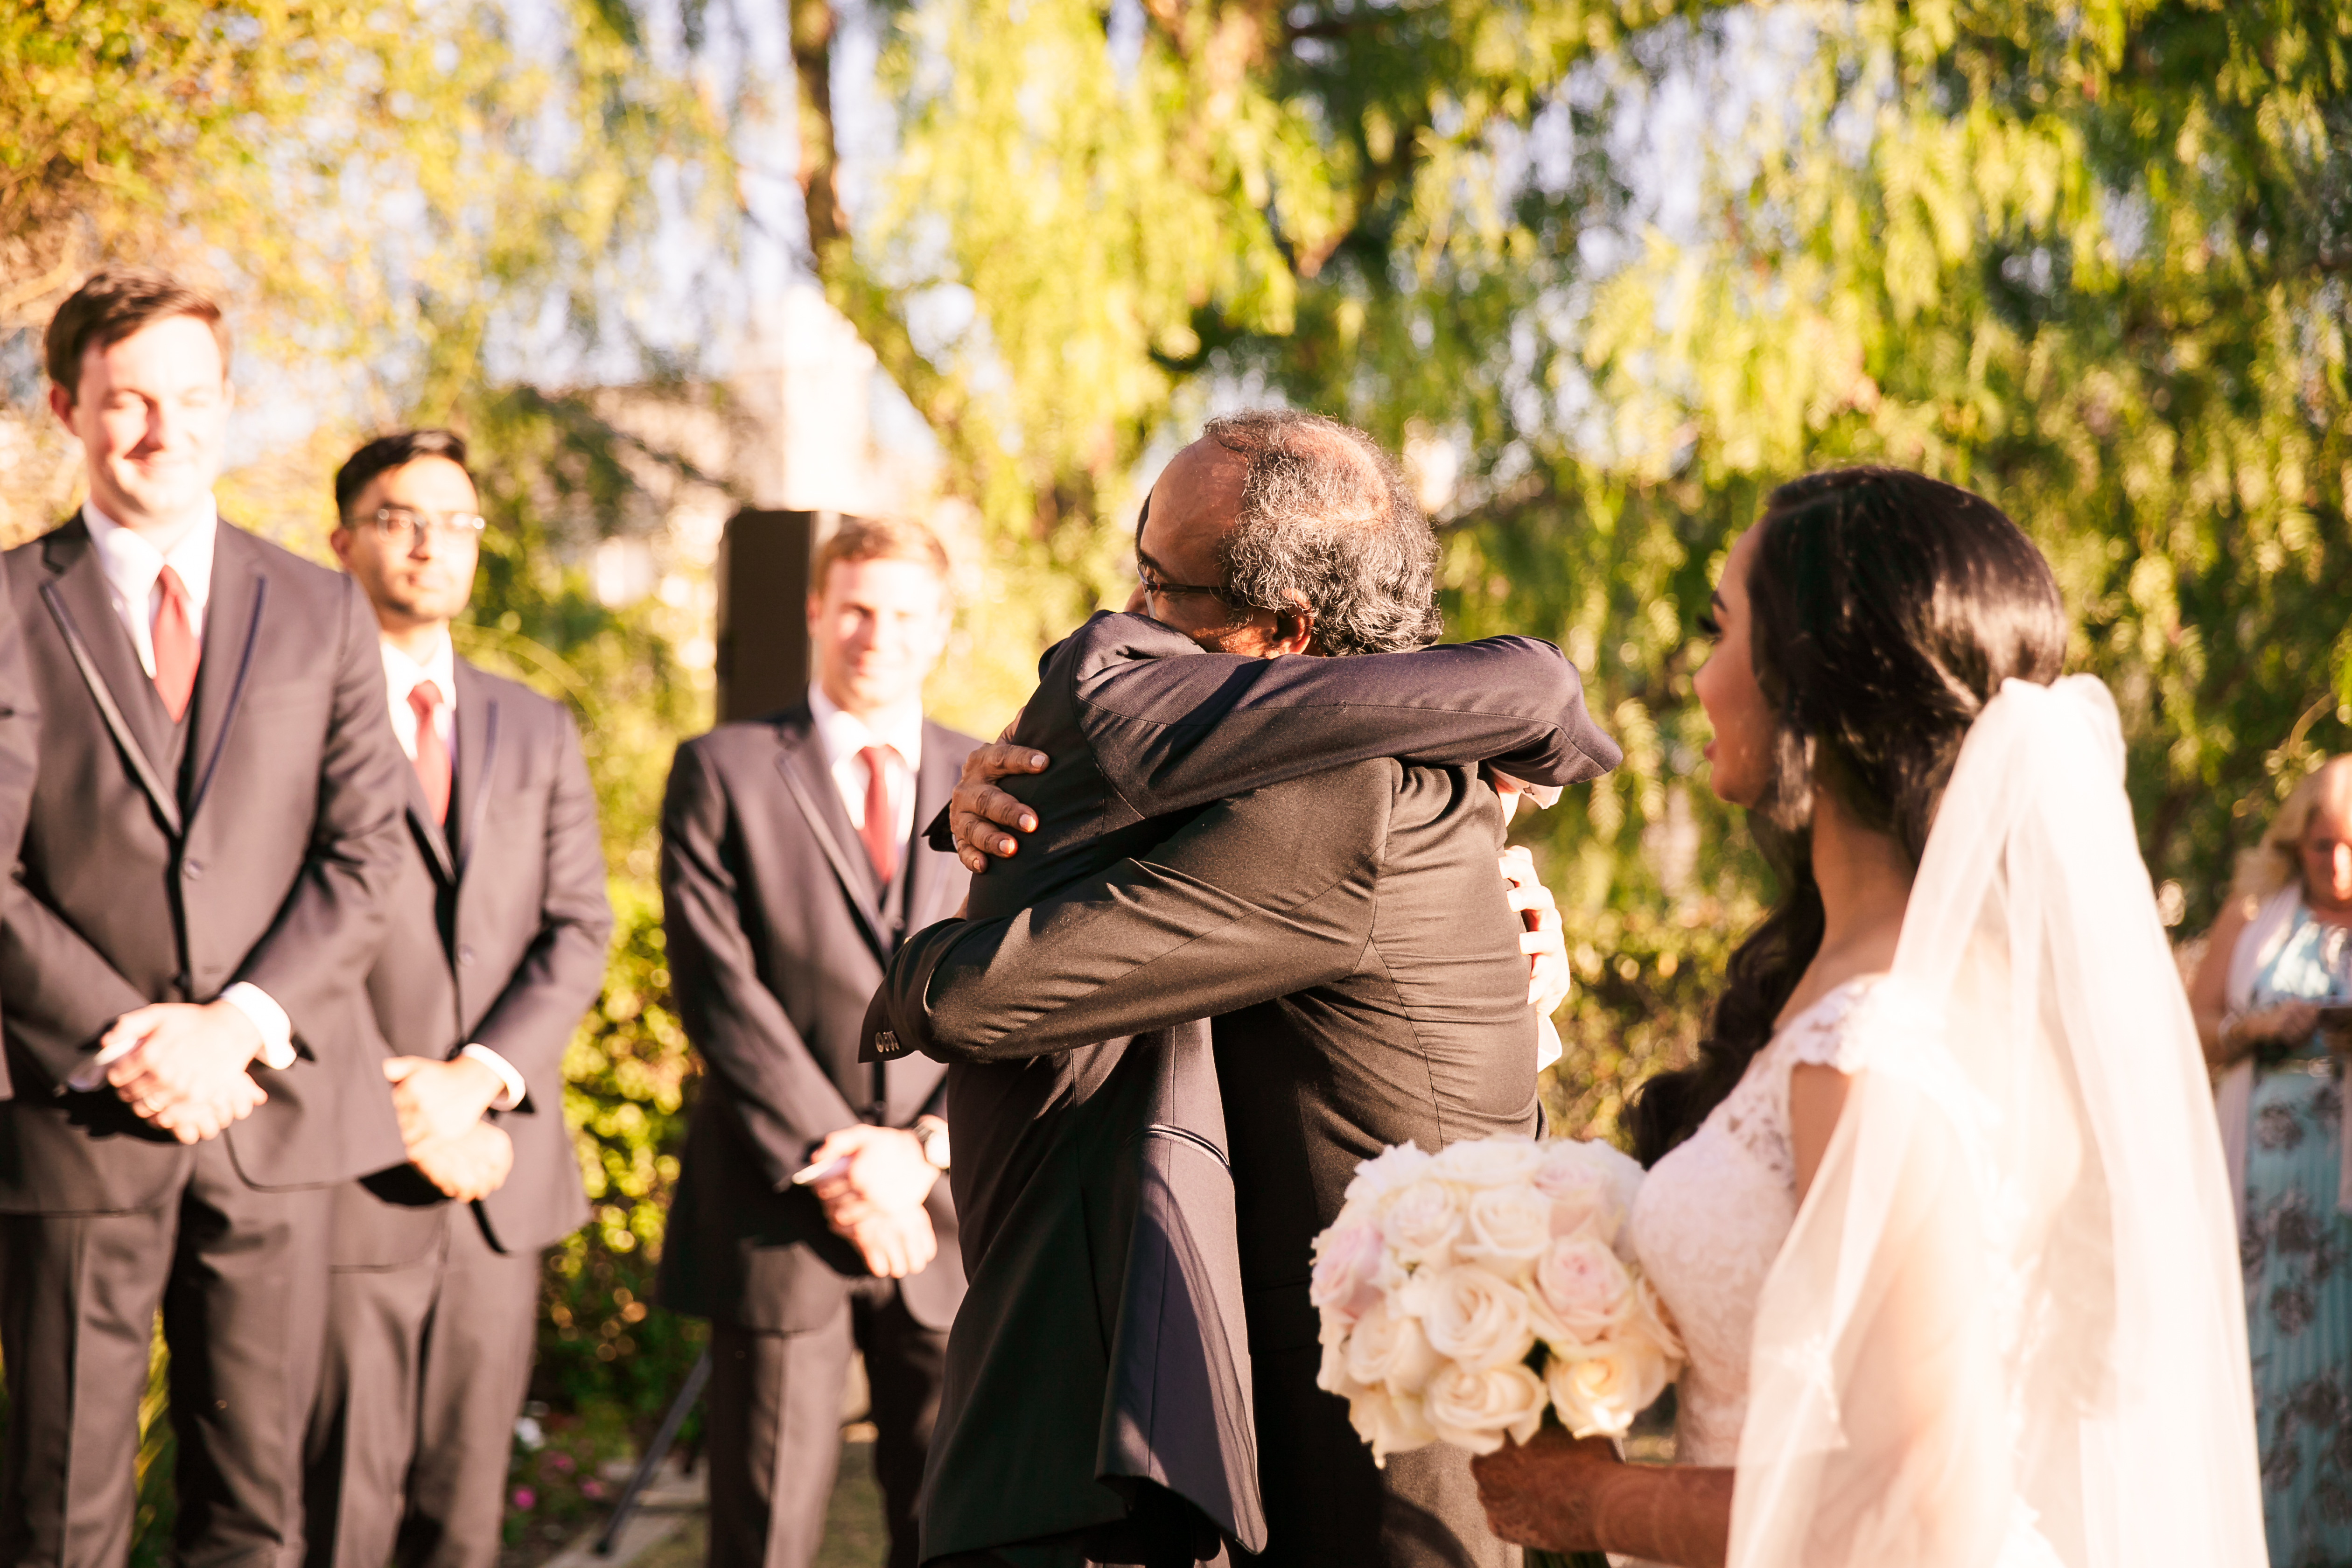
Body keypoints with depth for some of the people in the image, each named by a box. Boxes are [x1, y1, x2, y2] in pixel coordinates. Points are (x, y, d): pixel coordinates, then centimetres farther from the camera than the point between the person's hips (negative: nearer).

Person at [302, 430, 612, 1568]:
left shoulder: (538, 730, 16)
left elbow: (578, 930, 8)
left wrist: (476, 1080, -9)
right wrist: (404, 1117, -13)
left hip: (500, 1175, 5)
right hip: (351, 1174, -5)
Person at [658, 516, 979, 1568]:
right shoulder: (725, 772, 4)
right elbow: (720, 989, -5)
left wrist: (928, 1148, -10)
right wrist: (830, 1160, -12)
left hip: (951, 1209, 2)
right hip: (780, 1207, -2)